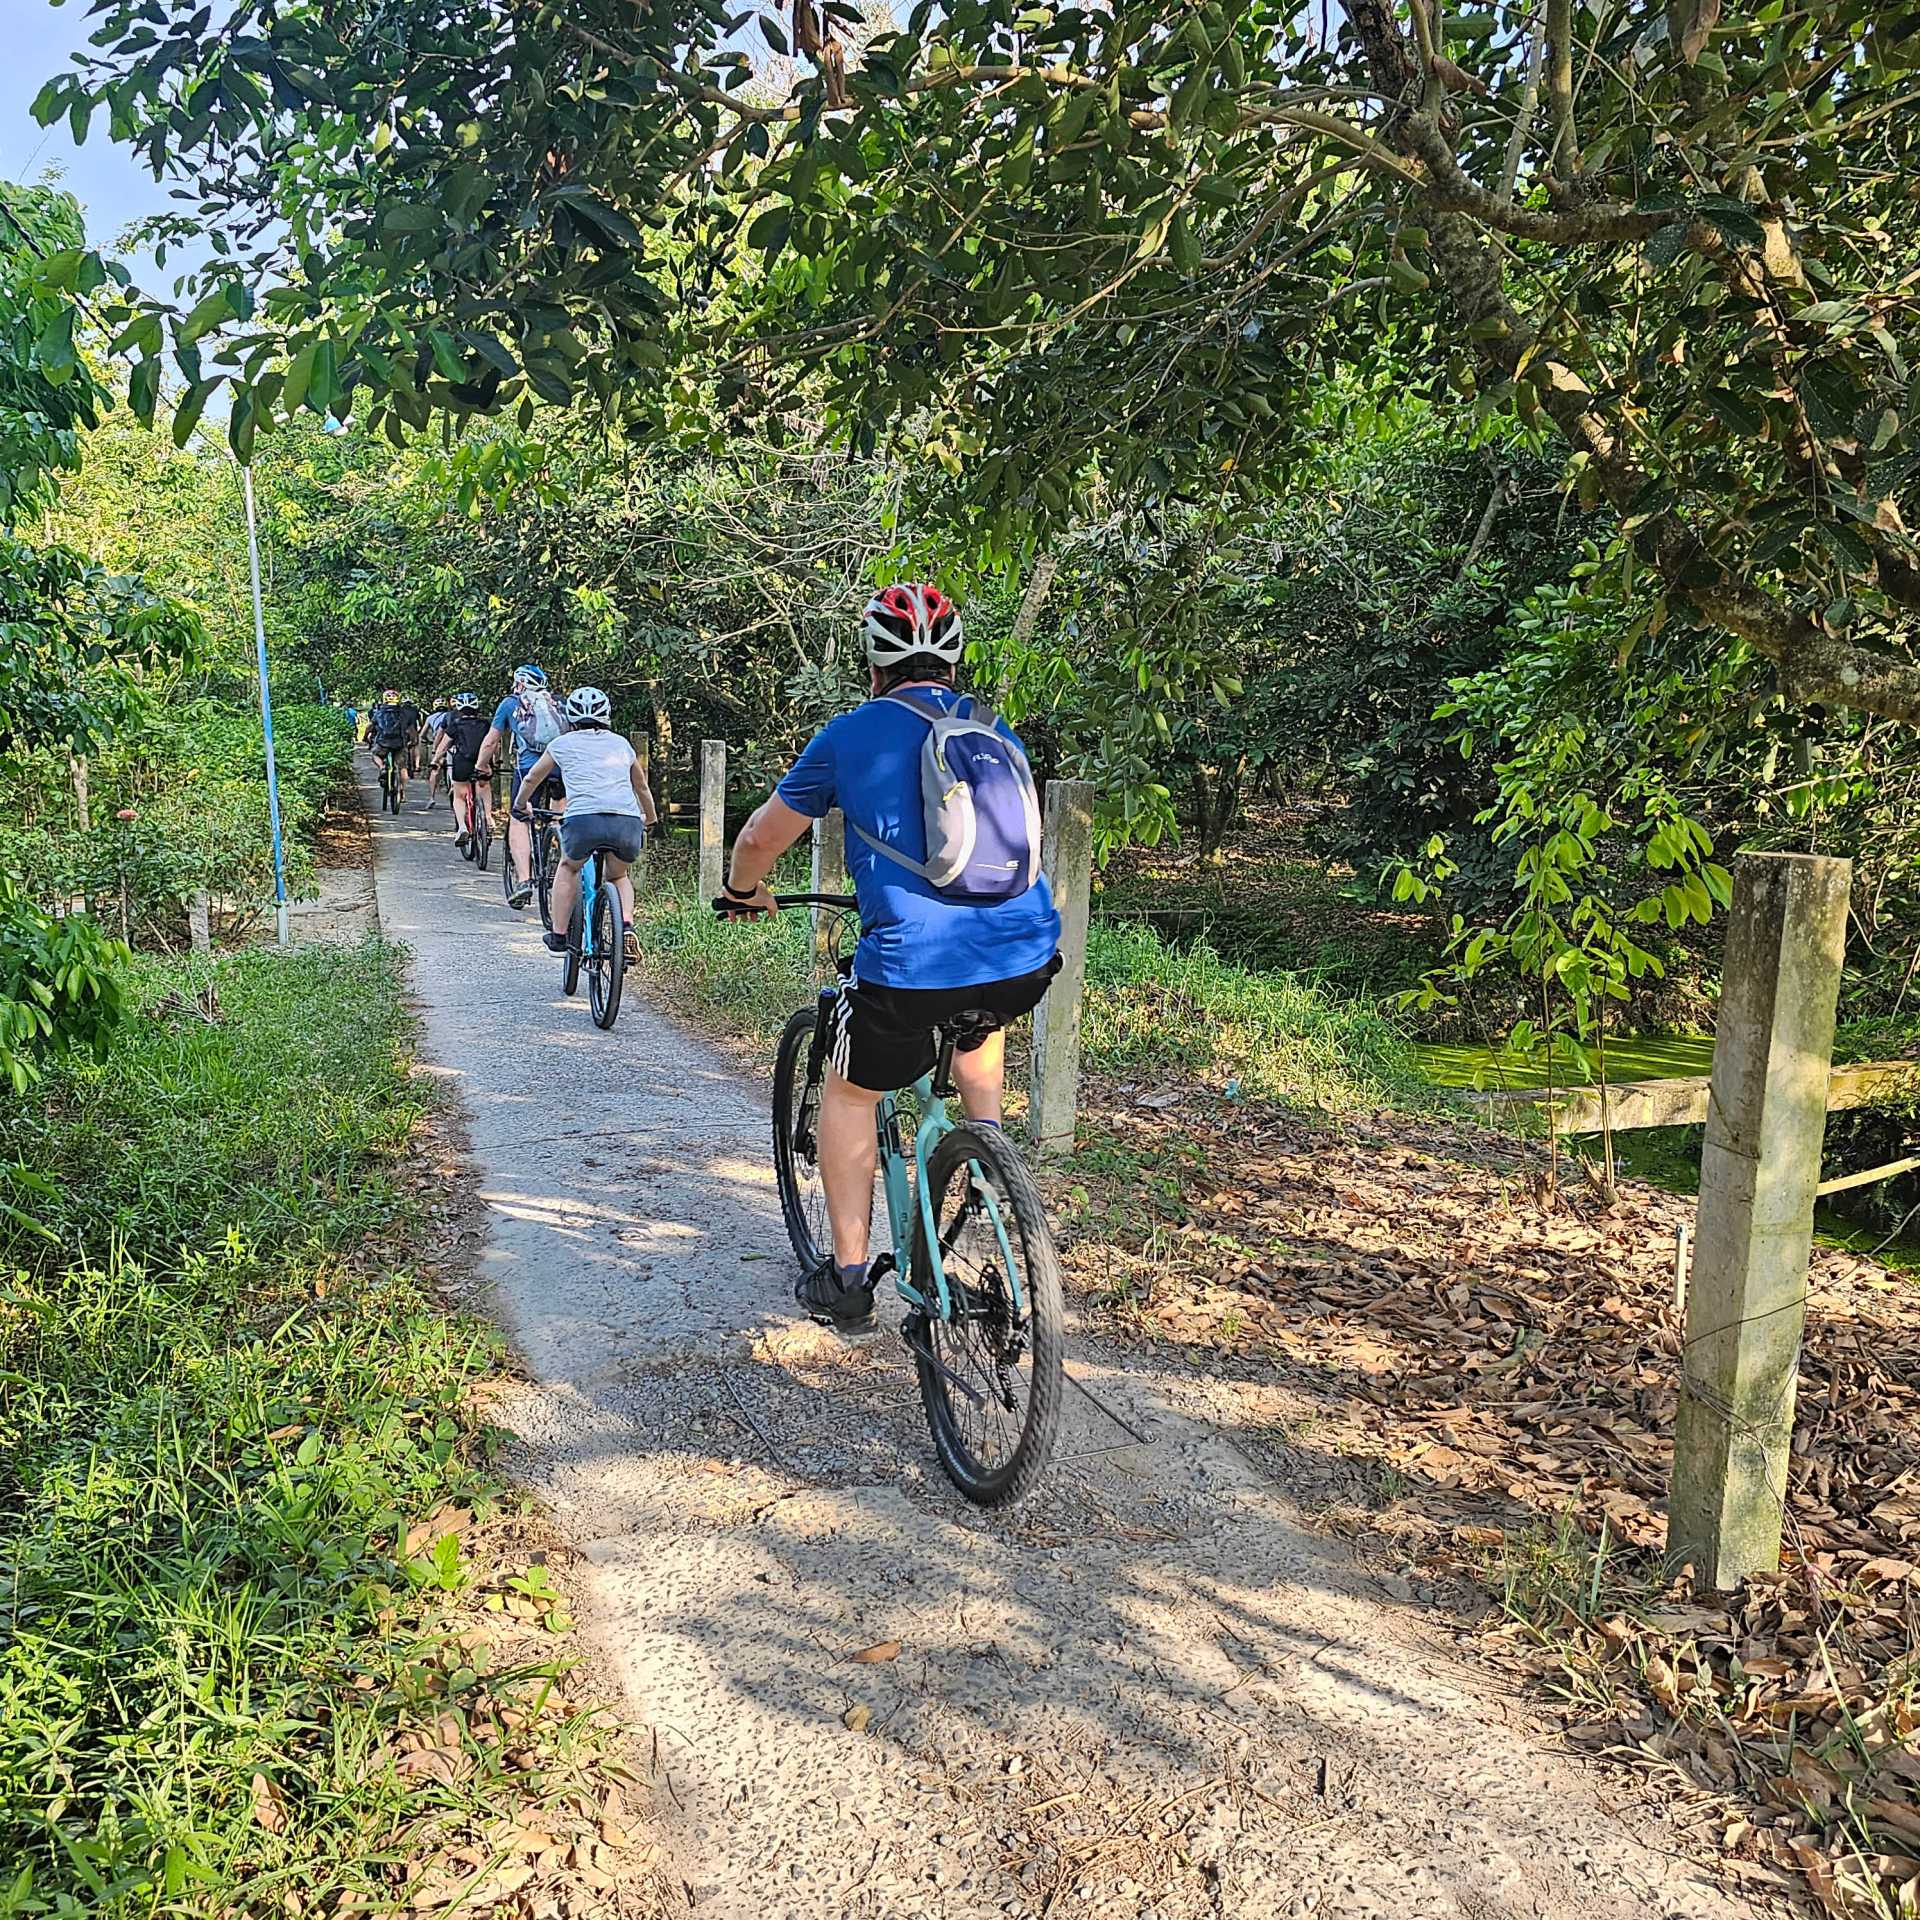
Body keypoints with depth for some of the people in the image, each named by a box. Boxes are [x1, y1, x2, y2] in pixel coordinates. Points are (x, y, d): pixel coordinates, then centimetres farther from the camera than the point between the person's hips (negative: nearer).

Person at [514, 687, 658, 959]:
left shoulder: (562, 743, 22)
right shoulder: (621, 743, 27)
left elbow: (532, 779, 37)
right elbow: (641, 787, 42)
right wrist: (650, 819, 60)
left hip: (583, 819, -1)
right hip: (628, 821, 2)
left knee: (568, 868, 29)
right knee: (618, 876, 28)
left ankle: (559, 935, 27)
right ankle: (627, 928, 4)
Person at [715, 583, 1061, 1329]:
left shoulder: (851, 734, 6)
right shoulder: (999, 731, 17)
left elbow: (762, 836, 16)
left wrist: (743, 891, 37)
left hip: (914, 964, -4)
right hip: (1029, 959, 4)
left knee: (848, 1096, 21)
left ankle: (846, 1279, 25)